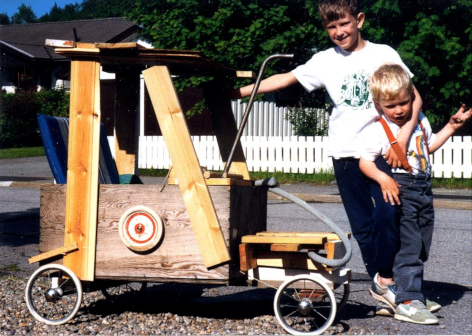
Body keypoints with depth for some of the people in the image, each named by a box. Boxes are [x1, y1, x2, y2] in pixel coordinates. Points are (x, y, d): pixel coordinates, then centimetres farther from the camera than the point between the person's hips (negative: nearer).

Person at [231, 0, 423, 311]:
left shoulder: (383, 54, 1)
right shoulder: (325, 61, 7)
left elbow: (413, 98, -1)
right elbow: (283, 79, 10)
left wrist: (402, 136, -15)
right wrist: (239, 92, 5)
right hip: (345, 154, 2)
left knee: (388, 211, -17)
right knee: (362, 224, 3)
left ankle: (384, 279, -1)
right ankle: (383, 283, 15)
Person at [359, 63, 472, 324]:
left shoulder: (420, 121, 13)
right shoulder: (377, 131, -10)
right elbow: (365, 161, -15)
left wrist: (451, 127, 23)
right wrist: (383, 178, -30)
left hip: (423, 187, 7)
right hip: (399, 189, -7)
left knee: (421, 248, 13)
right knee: (409, 246, -13)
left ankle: (413, 291, 28)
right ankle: (407, 302, -13)